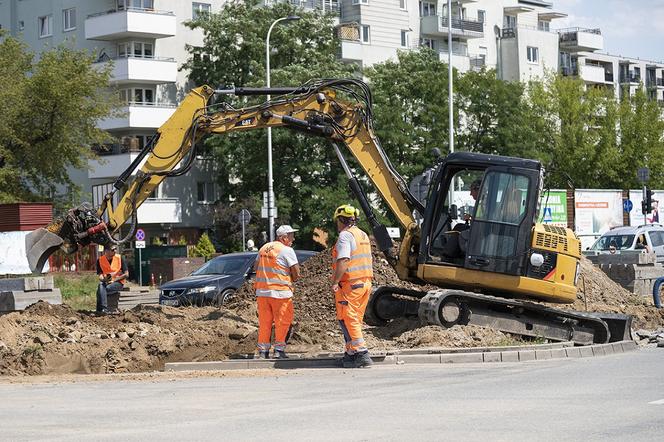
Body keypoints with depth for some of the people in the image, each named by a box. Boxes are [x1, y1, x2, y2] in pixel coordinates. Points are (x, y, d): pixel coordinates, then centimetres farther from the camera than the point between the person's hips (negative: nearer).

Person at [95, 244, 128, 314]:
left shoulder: (119, 258, -3)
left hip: (119, 282, -2)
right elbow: (100, 275, 1)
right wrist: (103, 279, -24)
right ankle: (104, 309, -41)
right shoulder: (100, 260, 2)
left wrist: (114, 280, -13)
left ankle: (100, 309, -26)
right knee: (101, 285, -32)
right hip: (106, 282, 2)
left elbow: (126, 274, -3)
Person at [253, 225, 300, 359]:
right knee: (283, 321, 5)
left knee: (264, 321, 11)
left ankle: (262, 350, 12)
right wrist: (291, 280, 11)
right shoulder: (287, 250, -8)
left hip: (261, 291, 6)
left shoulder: (263, 248, 12)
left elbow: (256, 267, 21)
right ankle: (279, 350, 4)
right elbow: (296, 273, -8)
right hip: (280, 292, -6)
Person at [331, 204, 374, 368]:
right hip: (366, 281, 9)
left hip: (350, 284, -9)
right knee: (356, 319, 14)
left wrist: (335, 282, -22)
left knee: (347, 319, -6)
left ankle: (362, 354, -14)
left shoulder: (345, 235, -11)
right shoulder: (363, 235, 17)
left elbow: (343, 261, -23)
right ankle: (351, 353, 17)